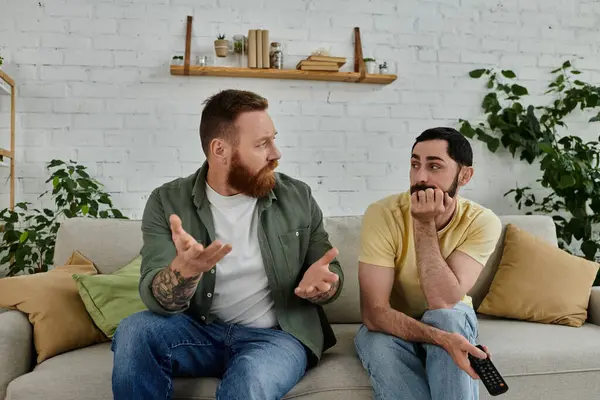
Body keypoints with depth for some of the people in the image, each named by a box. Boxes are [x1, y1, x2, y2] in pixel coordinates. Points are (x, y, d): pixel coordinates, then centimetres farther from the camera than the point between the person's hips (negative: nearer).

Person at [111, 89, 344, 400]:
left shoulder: (297, 197, -1)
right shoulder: (168, 202, -5)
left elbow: (332, 276, 5)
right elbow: (156, 298, -15)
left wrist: (321, 285, -21)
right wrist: (184, 269, -38)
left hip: (277, 334, -2)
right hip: (201, 330, 2)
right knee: (134, 332, -25)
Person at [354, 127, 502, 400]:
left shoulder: (483, 223, -19)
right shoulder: (382, 214, -24)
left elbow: (444, 303, -31)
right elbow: (374, 313, -29)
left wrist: (424, 224, -34)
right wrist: (442, 338, -43)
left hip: (454, 322, 1)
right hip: (391, 326, 0)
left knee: (446, 318, -34)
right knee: (378, 343, -35)